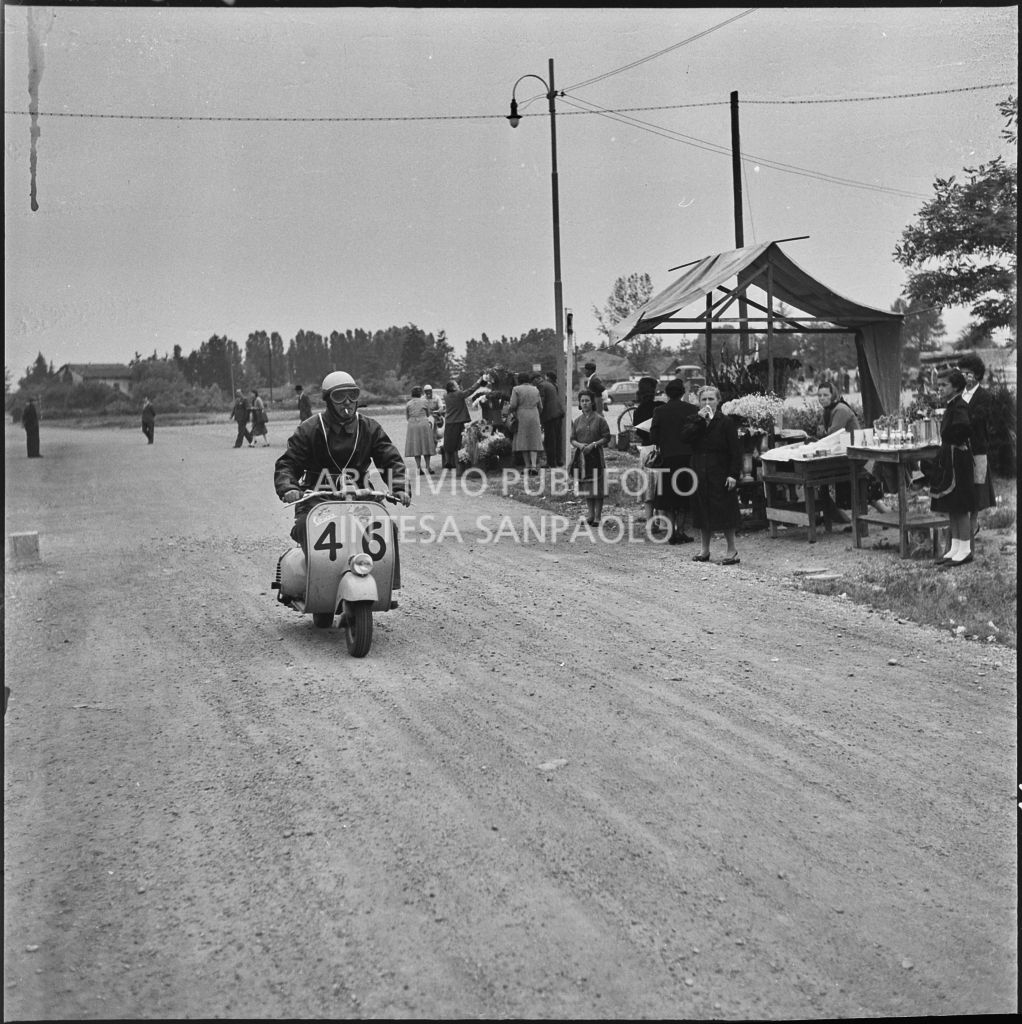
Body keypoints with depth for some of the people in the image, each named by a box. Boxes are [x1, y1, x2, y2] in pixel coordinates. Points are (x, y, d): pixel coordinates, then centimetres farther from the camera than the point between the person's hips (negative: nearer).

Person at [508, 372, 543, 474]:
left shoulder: (516, 389, -3)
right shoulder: (535, 390, 10)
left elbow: (513, 405, -9)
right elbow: (540, 407, 13)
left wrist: (509, 408, 12)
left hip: (521, 418, -3)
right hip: (534, 418, 3)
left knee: (523, 442, 3)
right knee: (534, 441, 3)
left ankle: (527, 466, 1)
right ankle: (534, 465, -13)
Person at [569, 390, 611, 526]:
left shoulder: (599, 419, -3)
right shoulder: (577, 420, 10)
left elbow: (607, 438, -3)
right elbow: (572, 439, 10)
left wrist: (593, 444, -15)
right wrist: (579, 445, -11)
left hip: (595, 456, -4)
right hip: (581, 457, 4)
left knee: (597, 488, -3)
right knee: (586, 489, 9)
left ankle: (597, 517, 3)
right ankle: (591, 515, 19)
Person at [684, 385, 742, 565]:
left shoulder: (726, 422, -4)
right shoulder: (695, 421, 9)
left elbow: (735, 451, -7)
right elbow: (687, 437, -10)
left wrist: (734, 474, -14)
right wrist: (699, 419, -16)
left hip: (720, 474, -5)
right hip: (700, 474, 5)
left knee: (724, 511, -4)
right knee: (702, 512, 10)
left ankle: (732, 550, 6)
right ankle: (704, 549, 22)